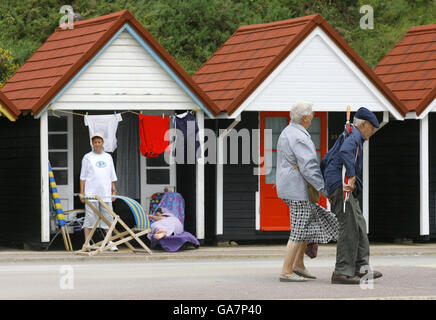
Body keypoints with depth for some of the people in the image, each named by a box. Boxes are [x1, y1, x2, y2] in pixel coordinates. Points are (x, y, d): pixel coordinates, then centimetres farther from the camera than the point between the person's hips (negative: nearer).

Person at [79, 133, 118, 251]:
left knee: (108, 218, 3)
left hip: (106, 194, 3)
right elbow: (83, 176, 3)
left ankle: (110, 243, 9)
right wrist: (82, 193, -3)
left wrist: (114, 191, 11)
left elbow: (112, 176, 18)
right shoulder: (87, 157, 5)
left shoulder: (108, 157, 15)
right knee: (89, 218, -4)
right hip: (91, 194, -3)